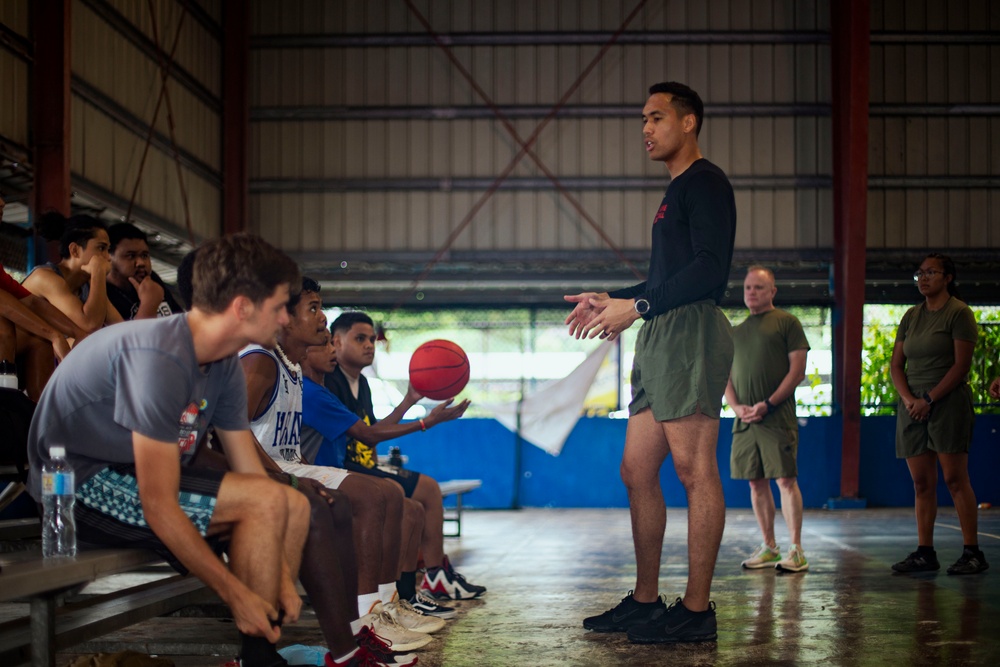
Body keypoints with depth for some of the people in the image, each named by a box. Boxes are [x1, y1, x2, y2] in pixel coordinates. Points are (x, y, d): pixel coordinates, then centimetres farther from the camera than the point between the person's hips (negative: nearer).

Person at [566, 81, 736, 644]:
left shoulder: (705, 182, -5)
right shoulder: (679, 191, 25)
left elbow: (709, 269, -17)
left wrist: (637, 306, -18)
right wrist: (611, 299, 21)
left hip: (692, 333, -10)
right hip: (662, 339, 10)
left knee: (695, 470, -10)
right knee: (637, 470, 9)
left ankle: (697, 610, -8)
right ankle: (646, 602, 15)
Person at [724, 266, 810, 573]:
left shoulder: (787, 322, 3)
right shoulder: (736, 332, 19)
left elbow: (797, 369, -4)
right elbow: (725, 375, 18)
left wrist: (769, 404, -12)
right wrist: (736, 406, -1)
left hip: (777, 417, -5)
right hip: (744, 419, 5)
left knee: (786, 479, -8)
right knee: (756, 482, 6)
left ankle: (796, 550, -6)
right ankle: (768, 547, 14)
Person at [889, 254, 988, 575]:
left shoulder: (959, 313, -4)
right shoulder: (911, 316, 15)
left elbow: (961, 364, -11)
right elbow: (896, 364, 12)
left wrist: (929, 399, -15)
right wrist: (908, 399, -5)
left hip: (947, 402, -6)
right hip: (913, 405, 6)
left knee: (955, 478, -8)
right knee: (922, 483, 6)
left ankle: (972, 553, -5)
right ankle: (924, 553, 9)